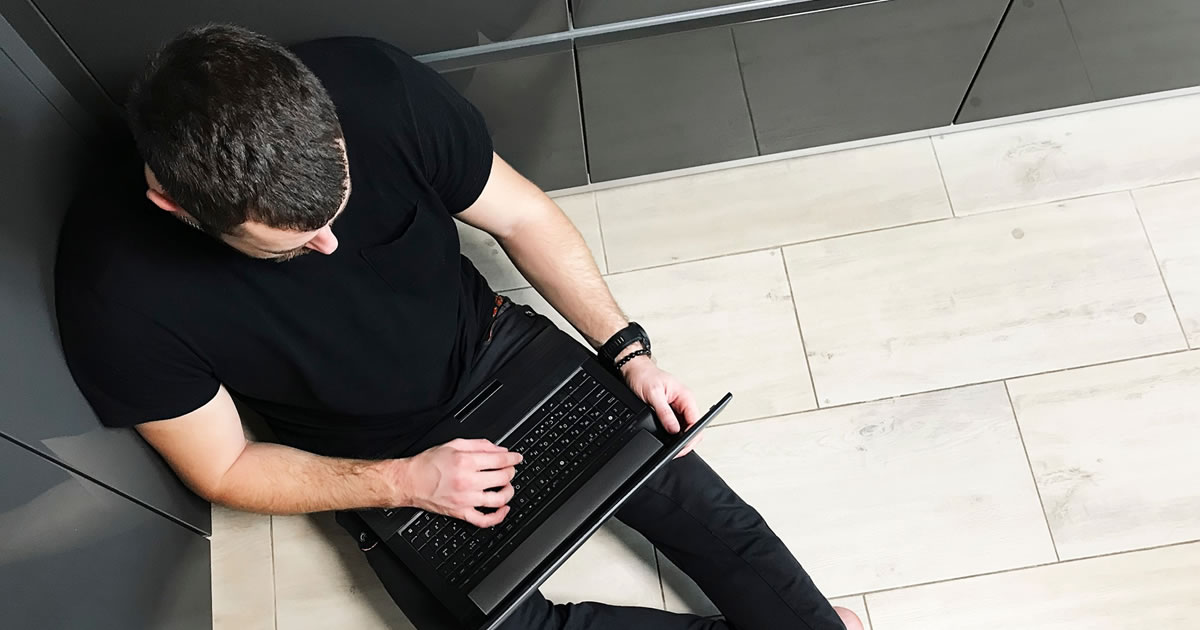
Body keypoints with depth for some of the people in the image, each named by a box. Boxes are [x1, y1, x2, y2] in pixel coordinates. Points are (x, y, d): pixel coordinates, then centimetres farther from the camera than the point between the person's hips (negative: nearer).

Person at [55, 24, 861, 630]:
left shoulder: (375, 86, -26)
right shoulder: (114, 285, -27)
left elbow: (522, 217, -8)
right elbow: (223, 470, -12)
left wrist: (628, 350, -12)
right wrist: (407, 481, -20)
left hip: (492, 349, 2)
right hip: (371, 466, -1)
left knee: (710, 514, -8)